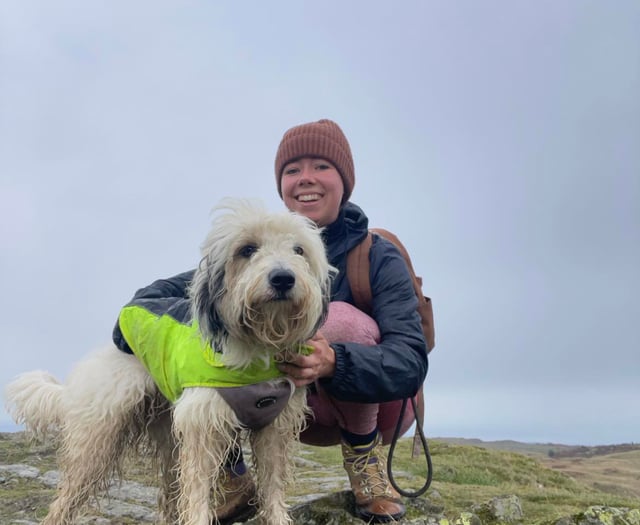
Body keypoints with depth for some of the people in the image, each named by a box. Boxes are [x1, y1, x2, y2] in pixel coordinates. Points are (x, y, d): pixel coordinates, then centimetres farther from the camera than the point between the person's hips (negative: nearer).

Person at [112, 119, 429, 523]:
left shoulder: (379, 258, -18)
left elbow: (410, 363, -30)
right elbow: (175, 287, -11)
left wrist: (333, 363, -48)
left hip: (375, 401, -3)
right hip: (304, 410, 4)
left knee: (337, 318, -33)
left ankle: (364, 454, -11)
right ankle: (235, 485, 2)